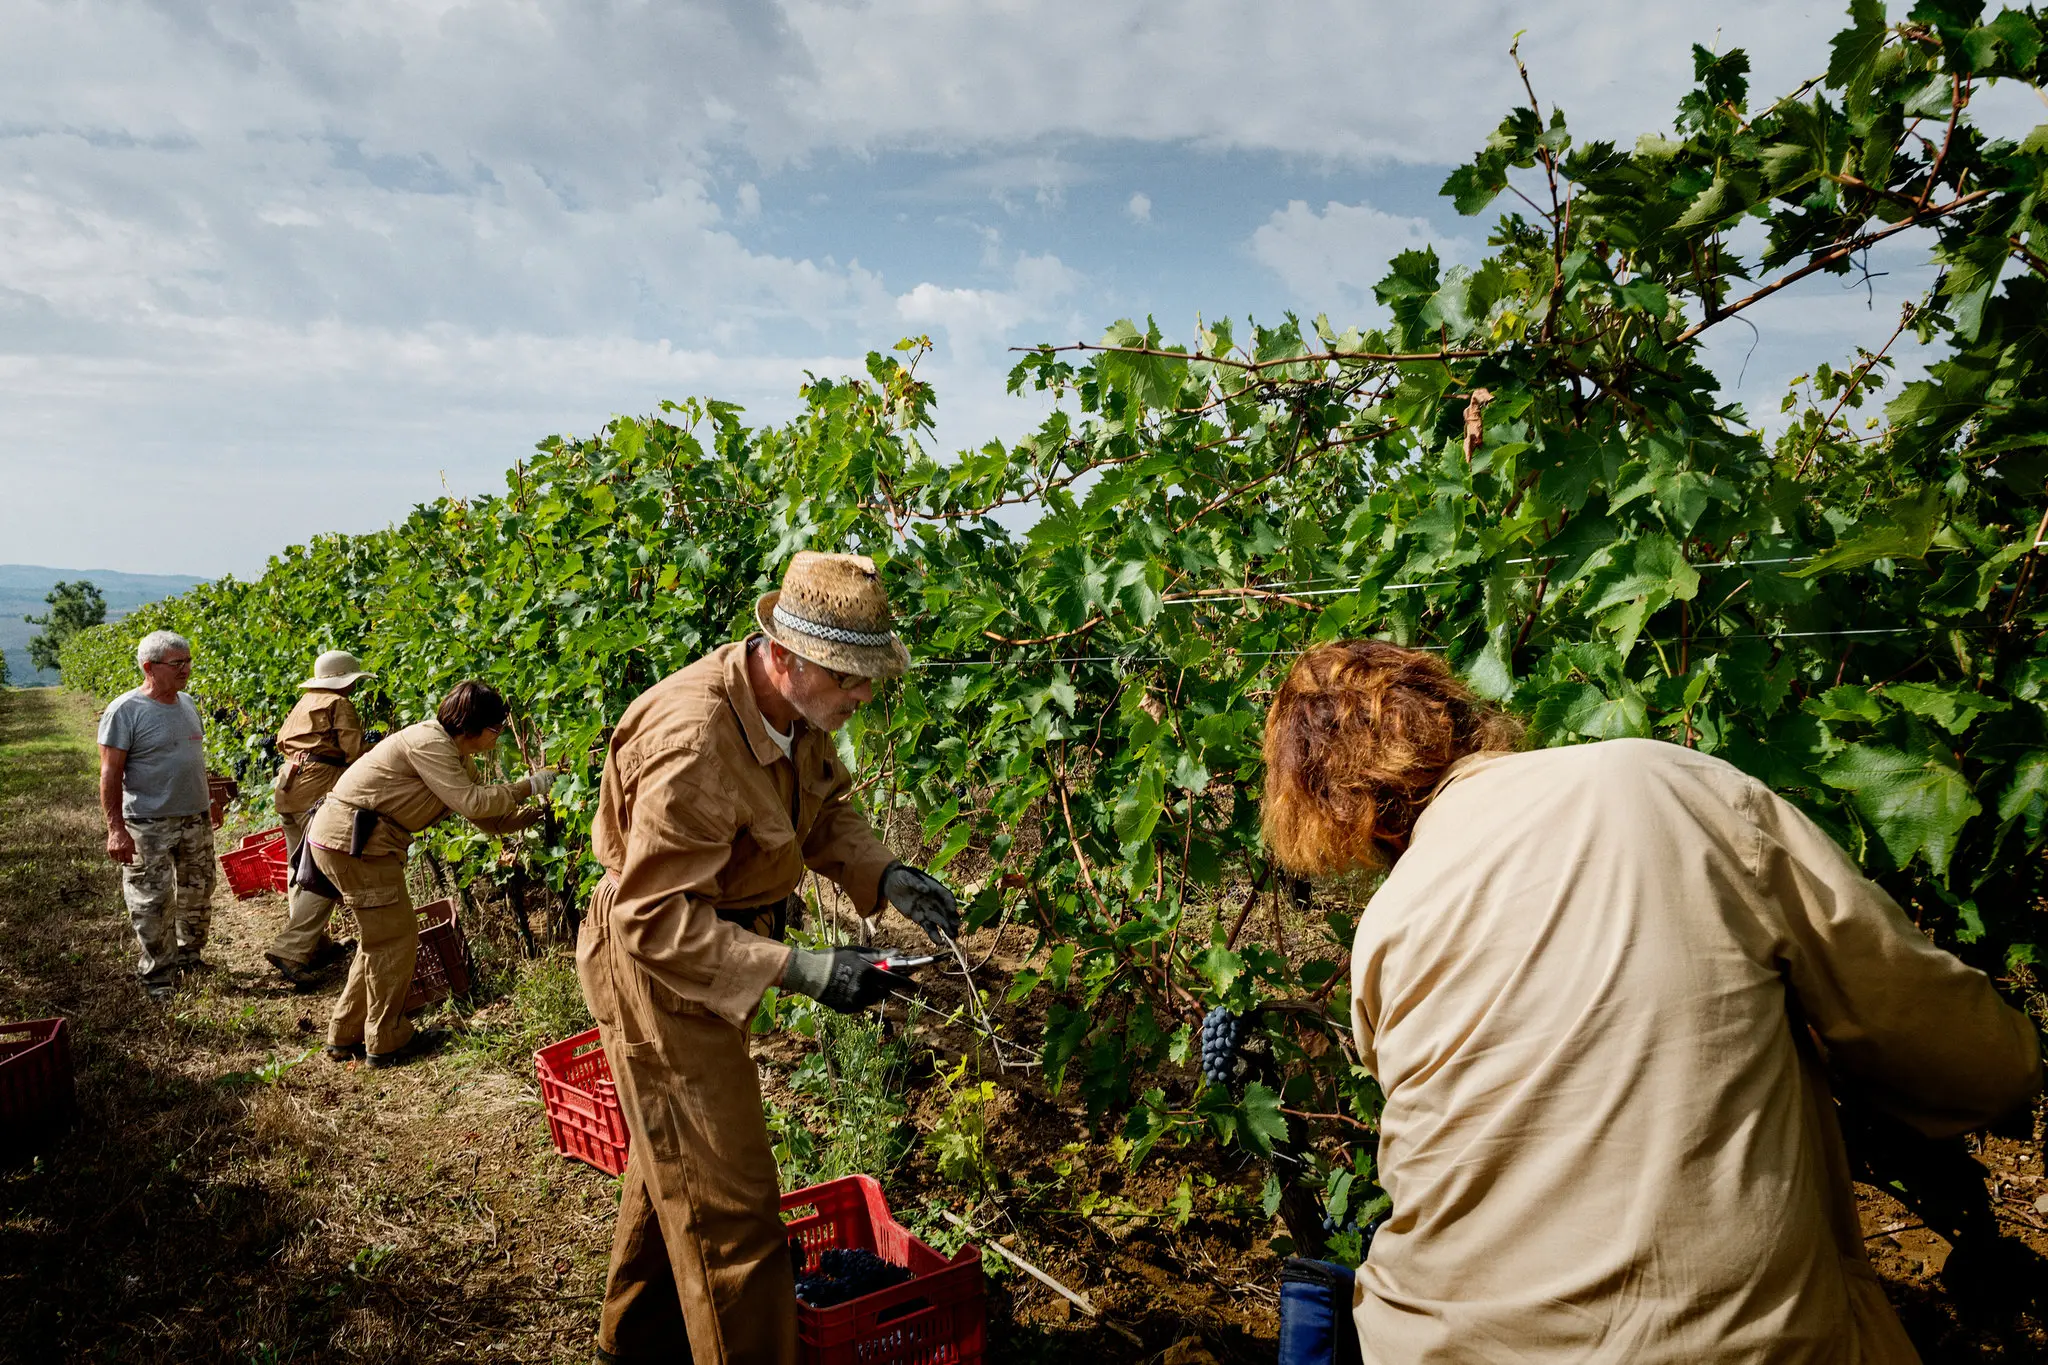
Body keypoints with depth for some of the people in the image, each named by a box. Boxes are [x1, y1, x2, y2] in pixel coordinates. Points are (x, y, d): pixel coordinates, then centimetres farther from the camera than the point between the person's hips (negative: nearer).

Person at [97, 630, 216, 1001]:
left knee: (198, 893, 15)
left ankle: (189, 954, 32)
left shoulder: (186, 703, 7)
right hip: (149, 825, -7)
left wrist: (206, 804, 21)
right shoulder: (125, 711, -14)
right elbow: (110, 774, -15)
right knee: (153, 903, 0)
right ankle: (156, 974, 13)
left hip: (195, 819, 7)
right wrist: (116, 828, -19)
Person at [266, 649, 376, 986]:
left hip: (288, 785, 9)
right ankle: (289, 951, -18)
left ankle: (315, 945, 22)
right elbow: (353, 753, -10)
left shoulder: (303, 702, 20)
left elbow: (282, 741, 23)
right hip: (319, 788, -9)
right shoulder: (340, 704, -4)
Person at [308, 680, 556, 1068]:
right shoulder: (429, 742, -18)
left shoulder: (455, 757, 12)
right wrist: (527, 786, -15)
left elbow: (489, 819, 14)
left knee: (380, 938, 18)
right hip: (352, 838, -10)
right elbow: (471, 803, -23)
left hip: (343, 836, 10)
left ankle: (346, 1036, 28)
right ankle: (387, 1042, 10)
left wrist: (539, 812, 8)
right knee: (395, 937, -2)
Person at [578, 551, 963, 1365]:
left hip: (712, 949, 9)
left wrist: (885, 877, -14)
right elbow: (657, 920, -31)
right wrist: (801, 971, -34)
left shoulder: (792, 705, -8)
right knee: (726, 1204, -2)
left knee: (673, 1163, 27)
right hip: (657, 968, -9)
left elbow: (826, 808, 5)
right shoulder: (693, 745, -35)